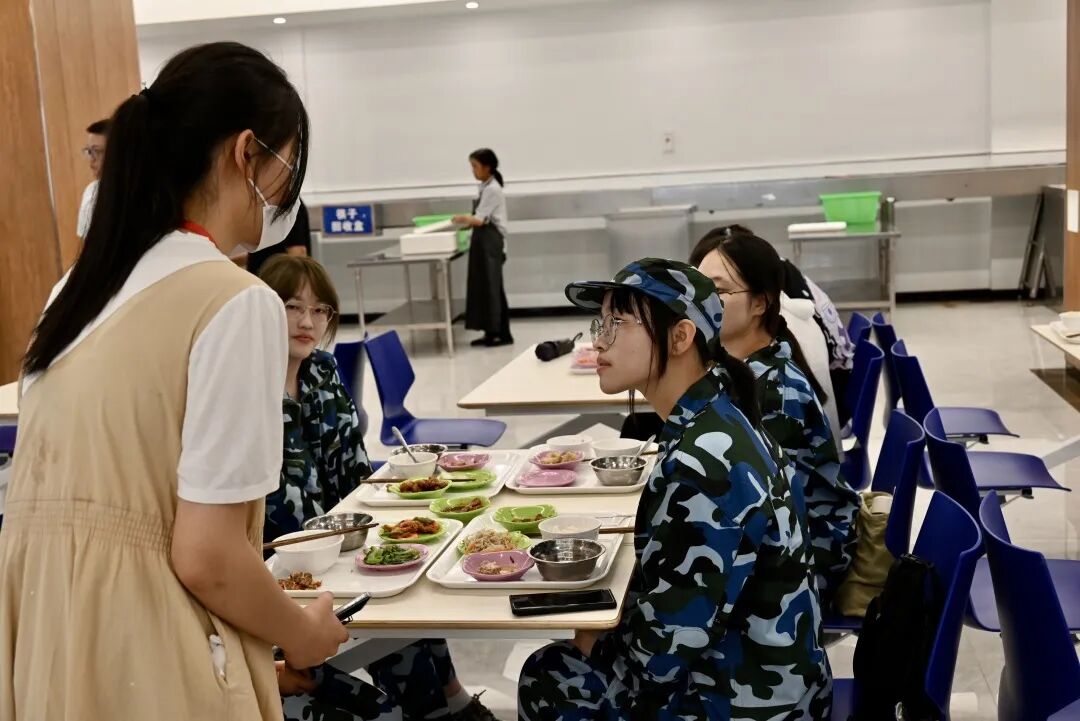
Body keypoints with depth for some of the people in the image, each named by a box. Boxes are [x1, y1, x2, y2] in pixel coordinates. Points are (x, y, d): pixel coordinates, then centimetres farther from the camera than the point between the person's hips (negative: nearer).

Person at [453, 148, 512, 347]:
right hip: (484, 241, 10)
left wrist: (463, 219, -2)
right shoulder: (486, 187, 15)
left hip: (491, 241, -10)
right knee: (483, 287, 10)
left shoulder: (492, 189, -15)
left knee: (493, 287, -5)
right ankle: (491, 332, 13)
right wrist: (467, 222, 5)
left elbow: (480, 219, -17)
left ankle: (503, 334, 0)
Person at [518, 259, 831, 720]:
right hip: (752, 672, 8)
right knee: (553, 669, 19)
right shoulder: (712, 423, 0)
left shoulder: (704, 463, -28)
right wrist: (604, 629, 3)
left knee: (545, 681, 10)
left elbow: (662, 650, -25)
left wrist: (597, 643, -6)